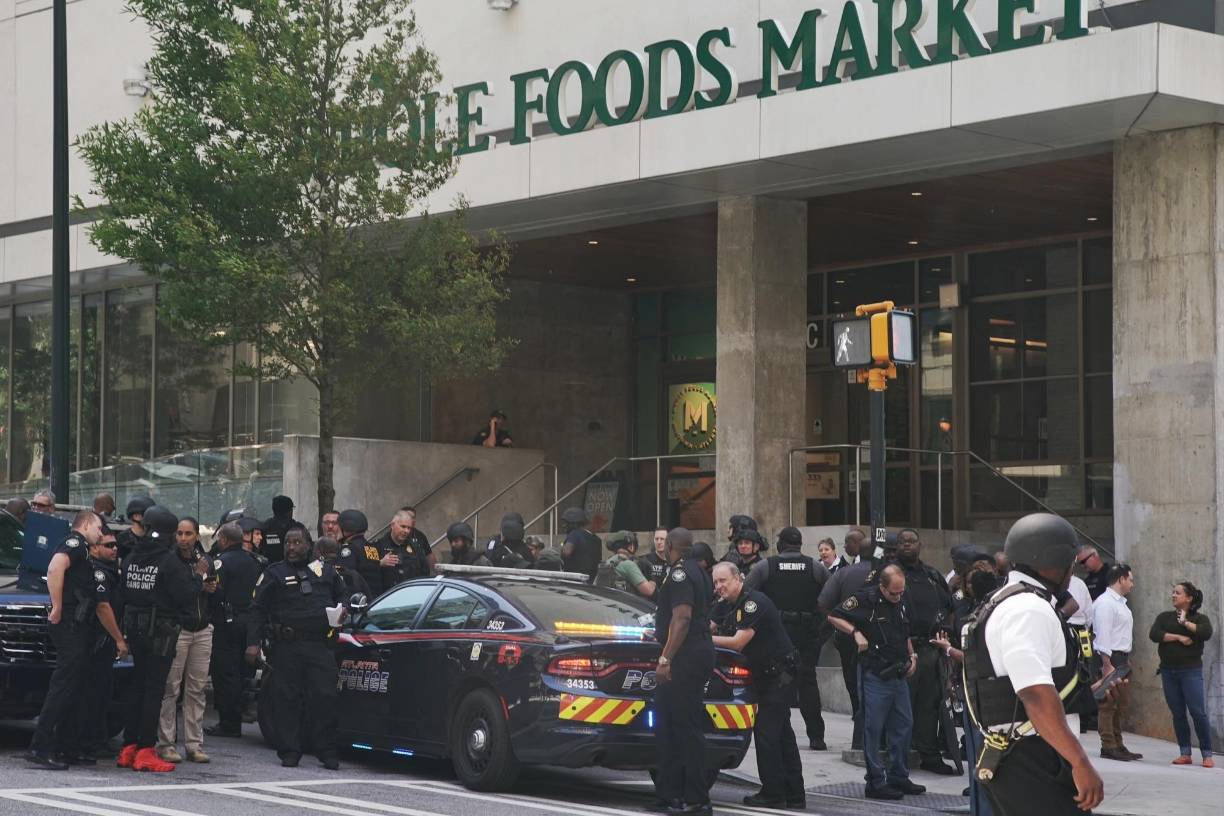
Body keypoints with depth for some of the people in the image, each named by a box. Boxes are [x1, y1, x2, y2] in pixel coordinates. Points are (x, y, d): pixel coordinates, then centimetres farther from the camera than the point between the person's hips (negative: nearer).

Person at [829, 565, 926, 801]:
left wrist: (912, 656, 12)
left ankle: (898, 777, 22)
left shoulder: (902, 603, 11)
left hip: (898, 675, 7)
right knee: (873, 729, -2)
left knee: (904, 726, 11)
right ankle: (876, 783, 2)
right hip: (874, 674, -7)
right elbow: (834, 616, -10)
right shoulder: (866, 599, -11)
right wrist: (856, 632, -21)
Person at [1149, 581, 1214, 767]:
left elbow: (1206, 633, -17)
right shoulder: (1165, 617, 11)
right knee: (1177, 714, 4)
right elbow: (1154, 634, -6)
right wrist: (1178, 637, -12)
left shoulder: (1200, 618, 4)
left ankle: (1207, 755, -5)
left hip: (1191, 670, -4)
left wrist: (1185, 622, -9)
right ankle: (1185, 754, 9)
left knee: (1198, 712, -10)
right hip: (1169, 671, 4)